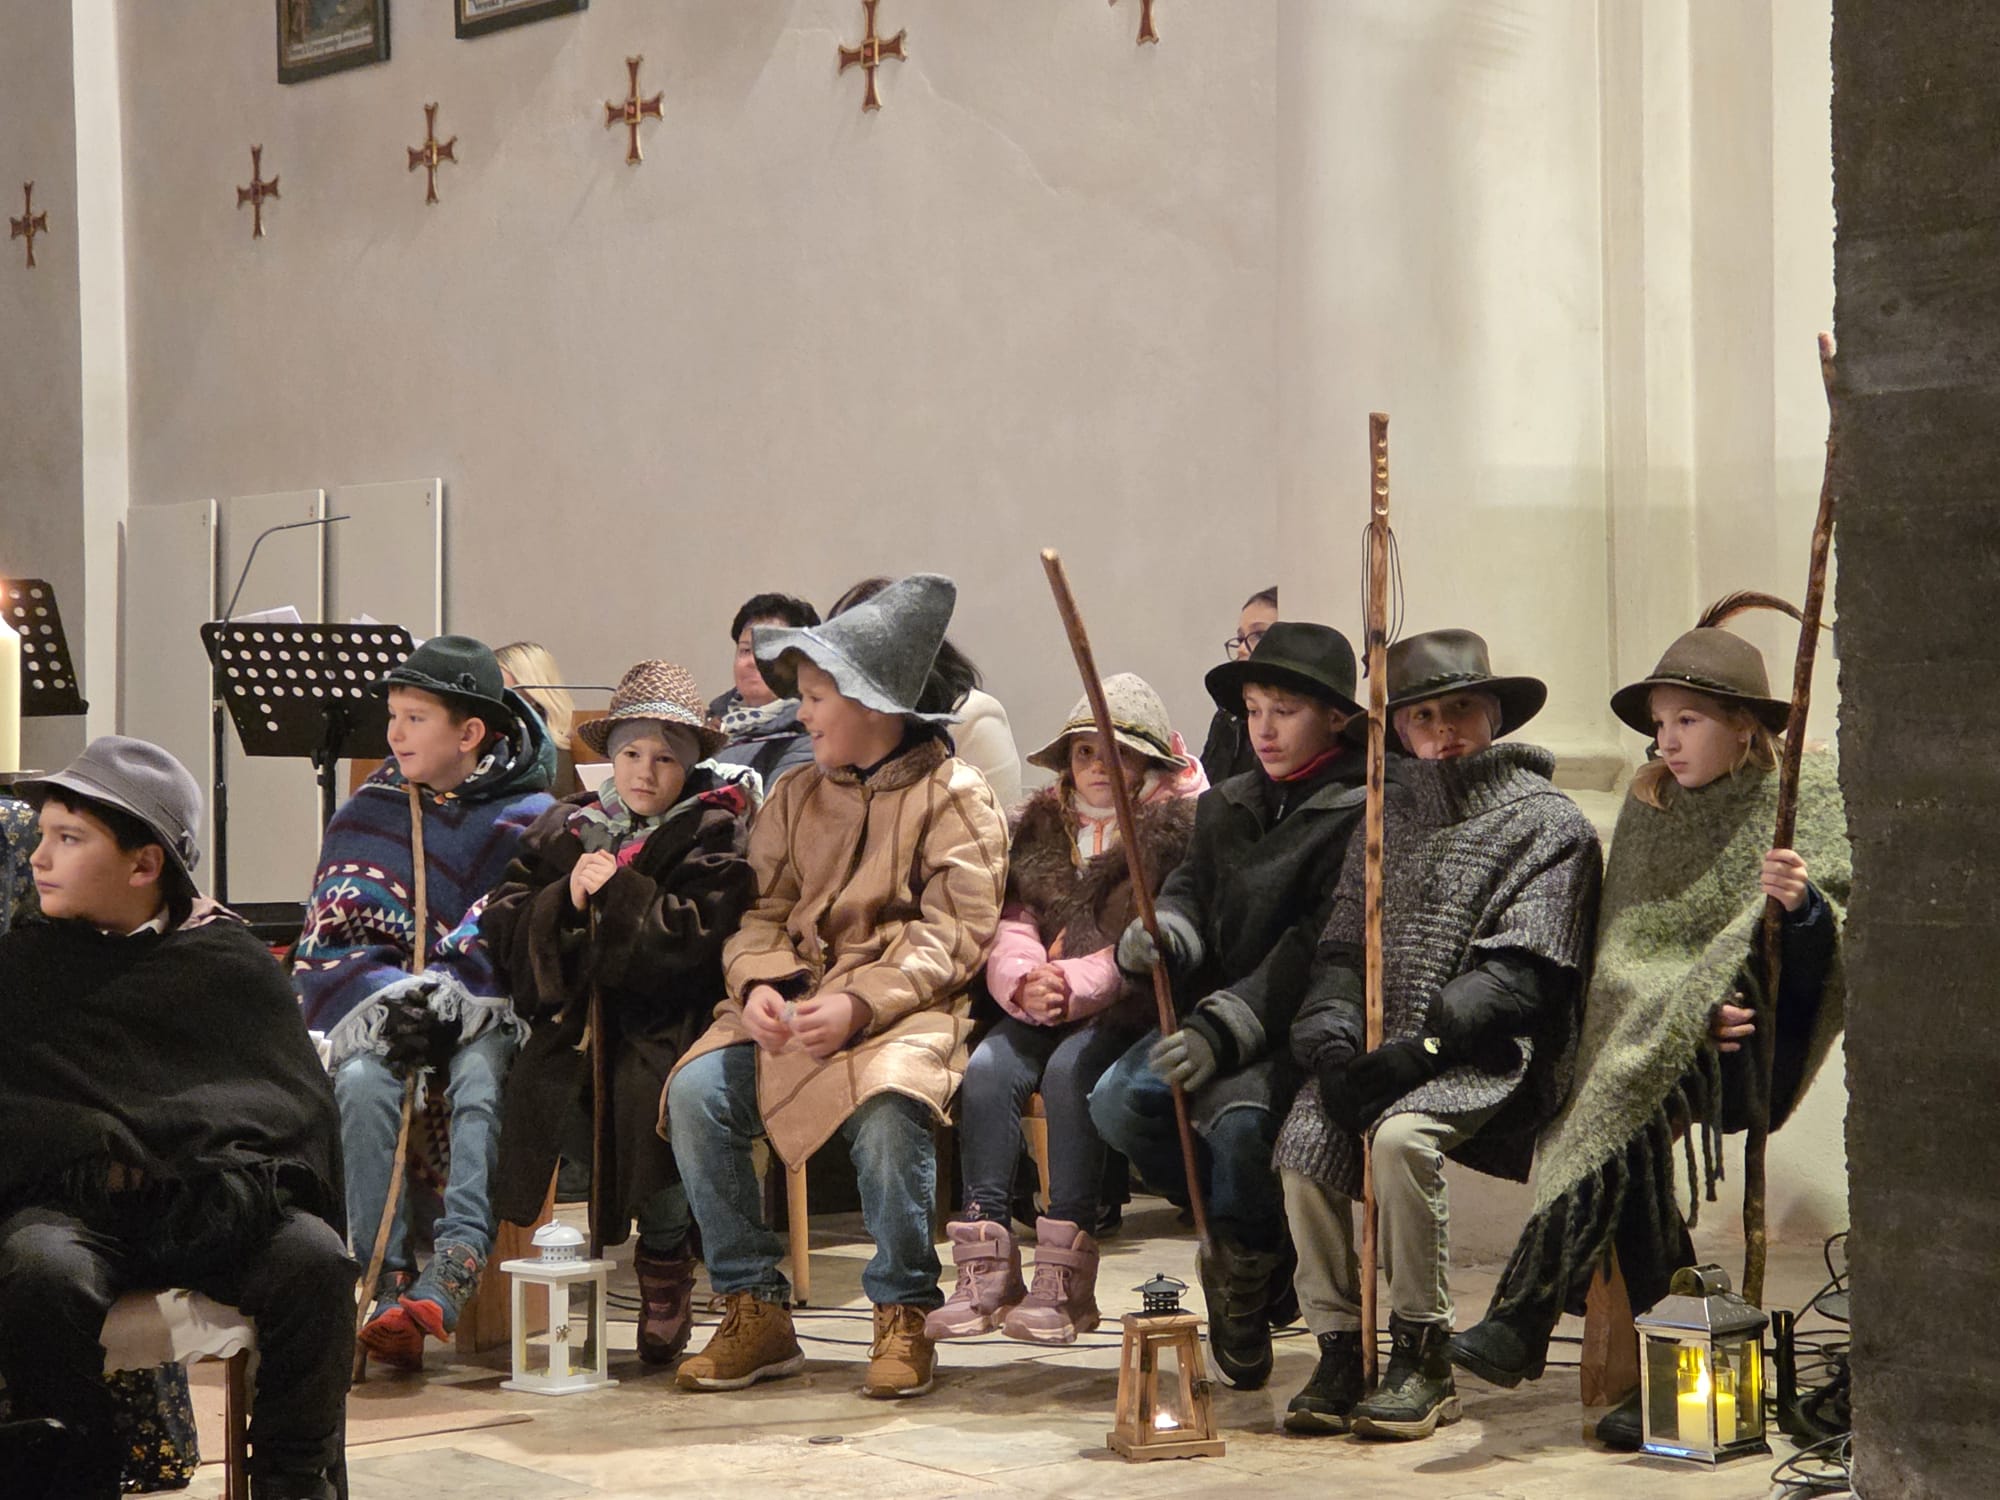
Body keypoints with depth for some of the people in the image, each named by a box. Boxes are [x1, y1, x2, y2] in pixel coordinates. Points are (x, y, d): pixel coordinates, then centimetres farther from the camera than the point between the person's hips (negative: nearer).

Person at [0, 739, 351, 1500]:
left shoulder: (229, 961, 13)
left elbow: (298, 1097, 4)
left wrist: (228, 1179, -14)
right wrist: (94, 1159, -14)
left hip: (207, 1207, 1)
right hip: (66, 1205, 0)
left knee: (312, 1259, -27)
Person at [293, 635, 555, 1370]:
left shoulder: (531, 819, 4)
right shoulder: (368, 814, 14)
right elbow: (328, 942, 6)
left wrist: (448, 999, -23)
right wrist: (391, 998, -15)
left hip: (485, 1013, -2)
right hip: (380, 1007, 2)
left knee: (482, 1081, -36)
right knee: (362, 1082, -32)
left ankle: (451, 1276, -50)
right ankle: (385, 1287, -36)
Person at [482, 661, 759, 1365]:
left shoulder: (712, 832, 6)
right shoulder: (565, 827, 17)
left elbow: (699, 935, -9)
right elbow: (503, 928, 9)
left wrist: (619, 892, -11)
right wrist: (566, 899, -8)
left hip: (664, 1014, -3)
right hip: (575, 1009, 3)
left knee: (649, 1088, -32)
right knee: (533, 1084, -25)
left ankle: (664, 1256, -12)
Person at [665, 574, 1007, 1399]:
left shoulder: (953, 796, 0)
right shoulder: (796, 795, 17)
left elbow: (953, 935, -9)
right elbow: (761, 911, 13)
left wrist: (860, 1004, -22)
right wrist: (760, 983, -11)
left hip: (905, 1008, -5)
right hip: (793, 1006, 5)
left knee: (887, 1104, -37)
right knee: (695, 1091, -20)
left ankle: (903, 1317, -17)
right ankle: (755, 1310, -9)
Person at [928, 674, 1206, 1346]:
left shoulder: (1179, 827, -1)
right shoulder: (1040, 826, 16)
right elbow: (1012, 926, 7)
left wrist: (1075, 986, -23)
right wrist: (1025, 982, -16)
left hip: (1134, 1009, -5)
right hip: (1046, 1010, 5)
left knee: (1071, 1068, -32)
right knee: (987, 1066, -24)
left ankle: (1065, 1278, -30)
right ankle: (986, 1268, -25)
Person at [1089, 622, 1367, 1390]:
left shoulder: (1358, 815, -7)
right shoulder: (1228, 806, 17)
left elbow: (1319, 952, -16)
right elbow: (1191, 889, 8)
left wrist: (1224, 1030, -27)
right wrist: (1159, 938, -18)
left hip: (1303, 1031, -7)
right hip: (1217, 1014, 7)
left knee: (1239, 1123, -34)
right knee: (1118, 1100, -19)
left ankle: (1244, 1265, 0)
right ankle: (1261, 1239, 3)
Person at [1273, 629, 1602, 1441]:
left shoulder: (1548, 823, 2)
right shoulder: (1388, 818, 19)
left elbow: (1519, 977, -9)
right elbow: (1343, 944, 11)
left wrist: (1415, 1051, -20)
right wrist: (1333, 1044, -10)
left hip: (1487, 1055, -5)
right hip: (1385, 1047, 5)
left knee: (1400, 1135, -33)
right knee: (1305, 1140, -24)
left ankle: (1423, 1360, -20)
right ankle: (1339, 1350, -13)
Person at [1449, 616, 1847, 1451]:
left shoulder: (1811, 797, 2)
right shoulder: (1650, 809, 12)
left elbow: (1842, 951, -4)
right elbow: (1621, 951, 4)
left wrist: (1804, 905, -26)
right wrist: (1692, 1013, -14)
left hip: (1756, 1051, -4)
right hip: (1662, 1046, 4)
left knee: (1636, 1085, -30)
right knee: (1628, 1132, -26)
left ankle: (1524, 1320, -30)